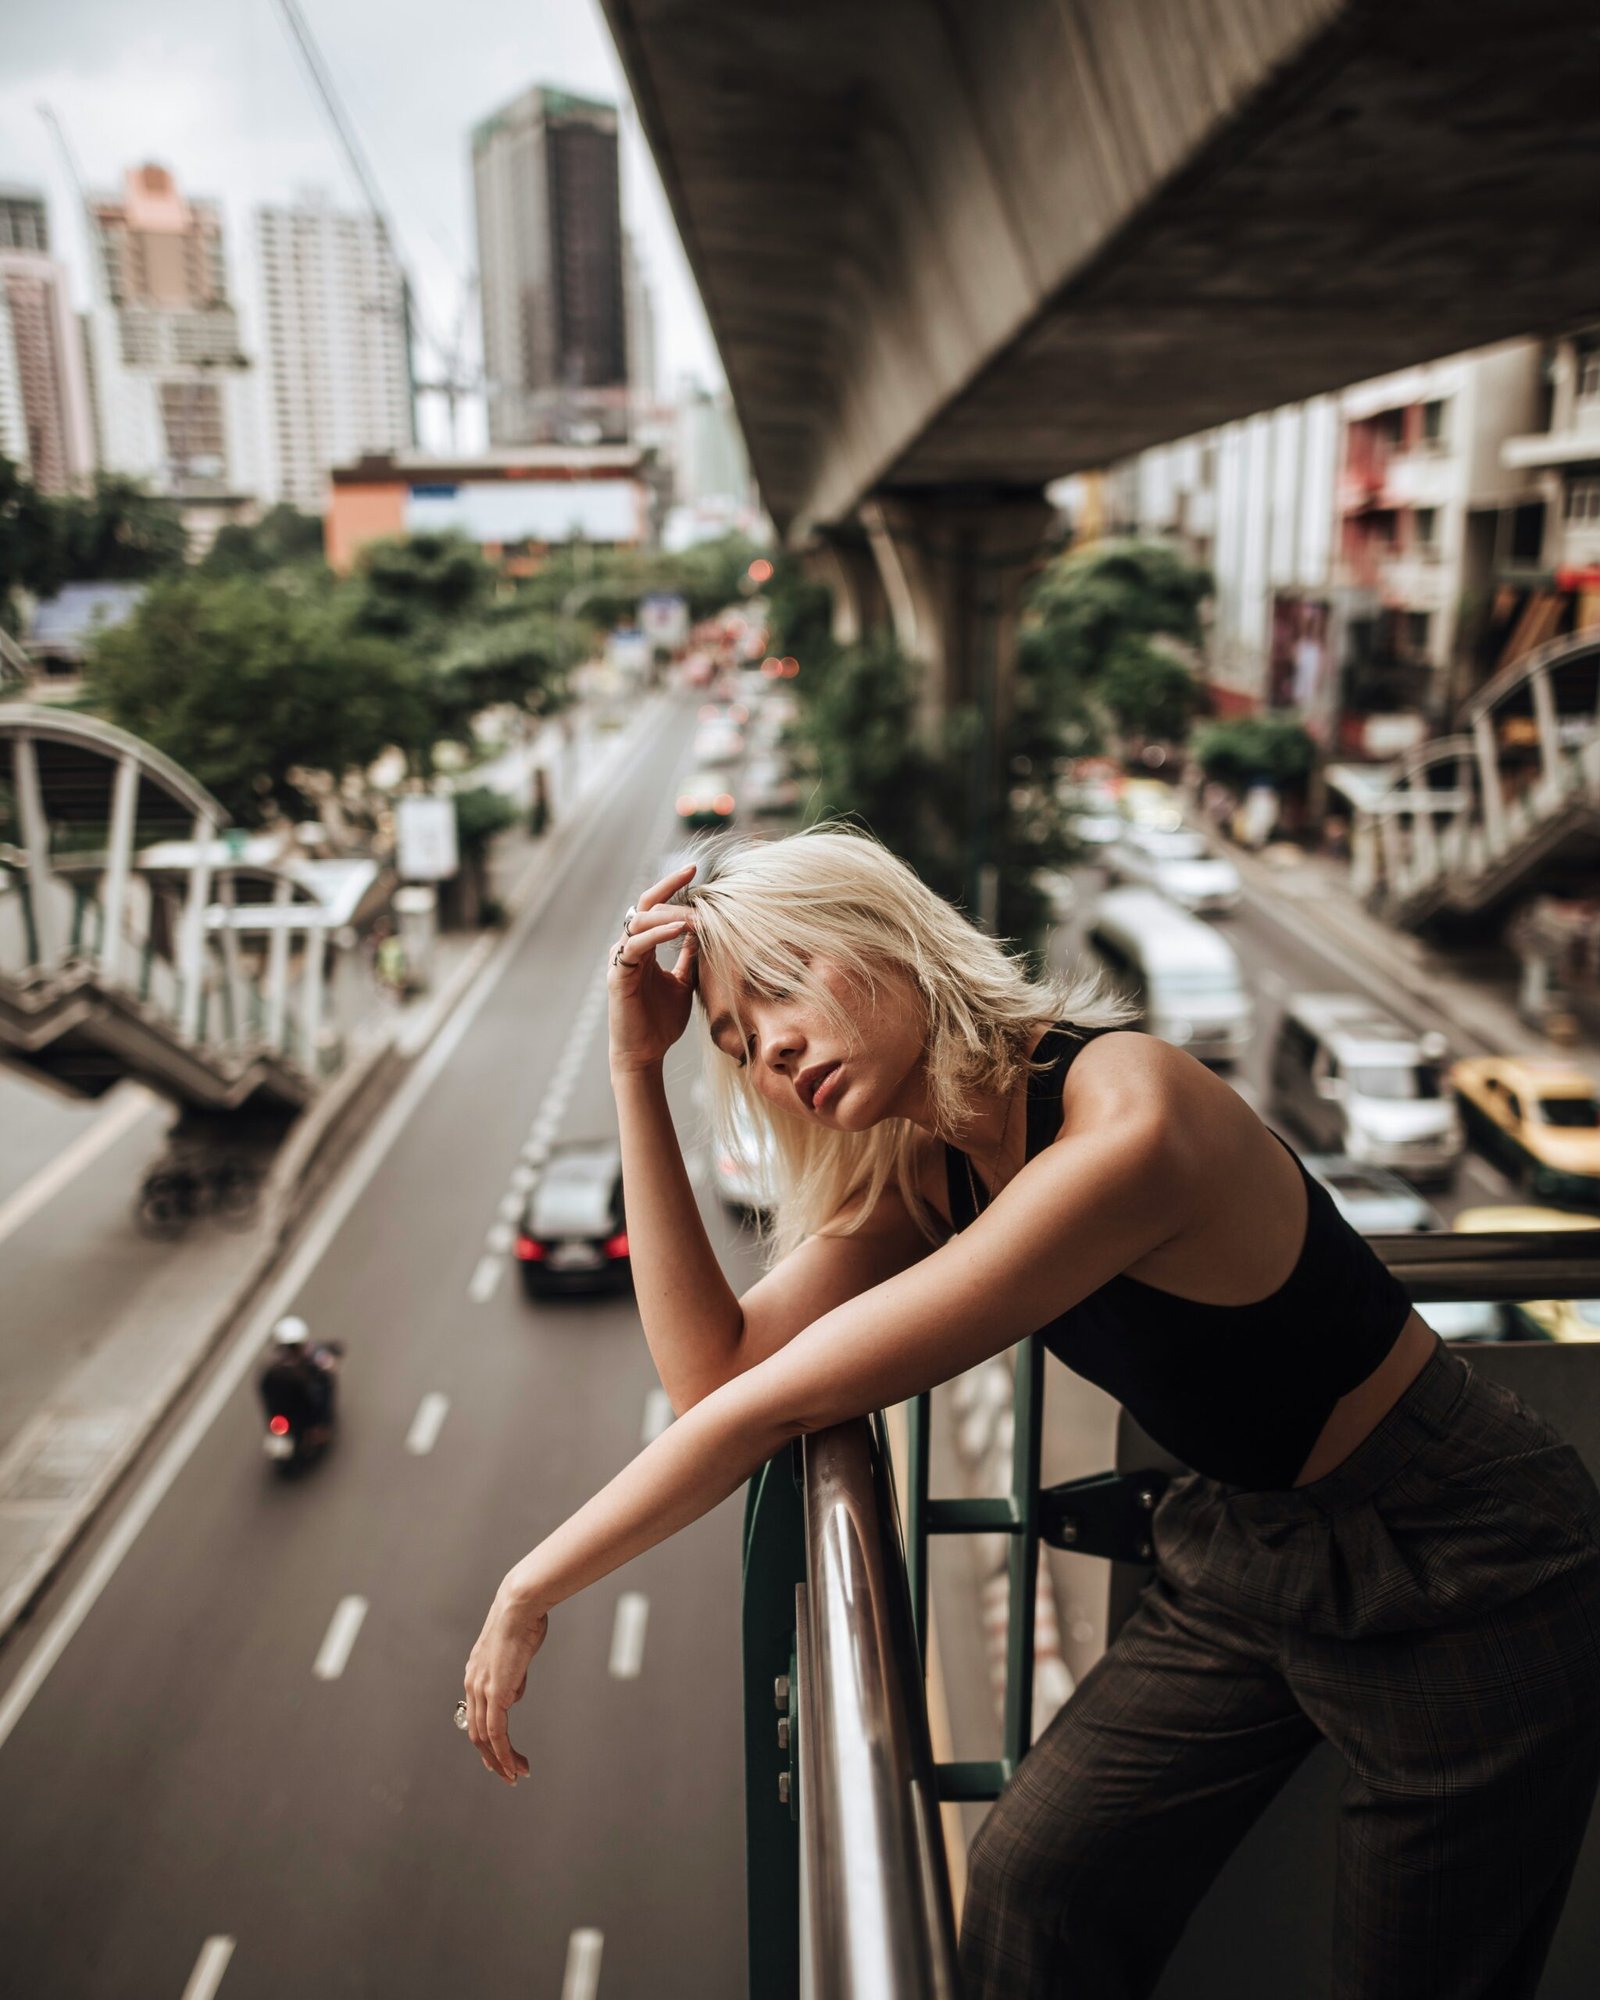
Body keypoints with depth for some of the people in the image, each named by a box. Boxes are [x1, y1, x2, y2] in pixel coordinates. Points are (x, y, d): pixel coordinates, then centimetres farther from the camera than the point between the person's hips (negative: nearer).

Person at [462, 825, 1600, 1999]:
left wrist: (534, 1588, -20)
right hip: (1240, 1551, 6)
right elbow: (715, 1368, -13)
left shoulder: (1124, 1127, -33)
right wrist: (638, 1071, -15)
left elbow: (780, 1404, -30)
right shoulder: (923, 1166, -6)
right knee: (1028, 1894, 1)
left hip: (1463, 1572, -6)